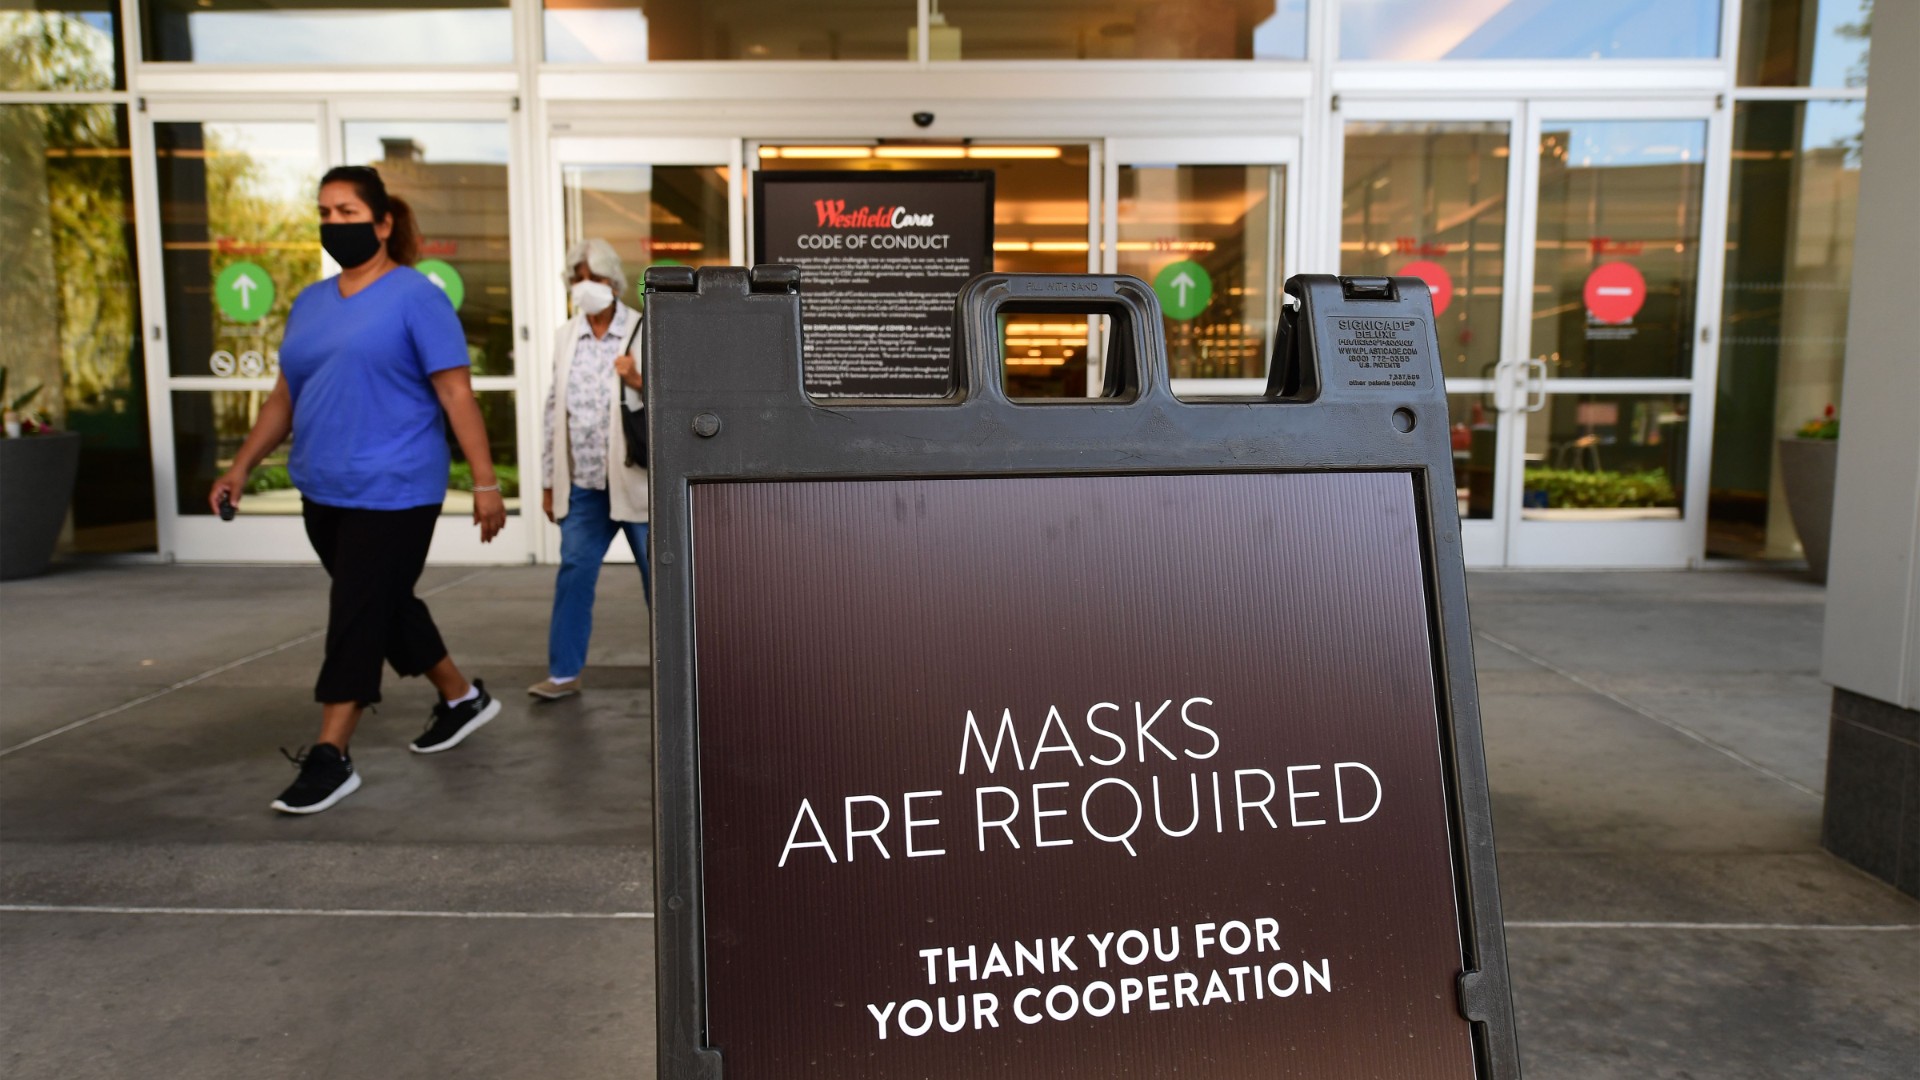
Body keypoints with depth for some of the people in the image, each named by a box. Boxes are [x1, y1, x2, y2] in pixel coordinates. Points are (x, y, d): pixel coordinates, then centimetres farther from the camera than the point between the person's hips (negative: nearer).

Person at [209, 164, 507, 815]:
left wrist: (485, 482, -15)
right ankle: (463, 698, 33)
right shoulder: (309, 303, 14)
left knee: (358, 619, -4)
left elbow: (456, 395, -11)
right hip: (324, 492, 7)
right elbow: (285, 396, 19)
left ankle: (331, 757, 5)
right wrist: (242, 468, 13)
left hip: (392, 493, -7)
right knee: (388, 607, 16)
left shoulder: (415, 297, -7)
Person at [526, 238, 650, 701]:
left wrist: (640, 381, -24)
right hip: (583, 484, 4)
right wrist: (549, 480, 12)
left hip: (637, 480, -4)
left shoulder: (645, 332, -4)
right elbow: (555, 410, 13)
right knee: (574, 574, 4)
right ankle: (564, 671, 13)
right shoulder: (565, 338, 10)